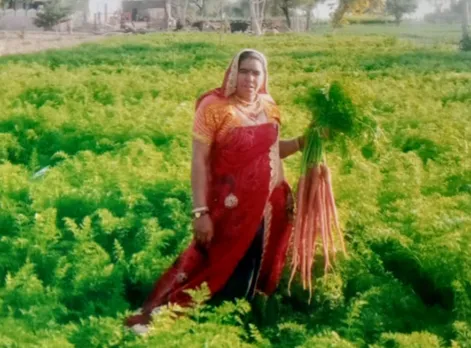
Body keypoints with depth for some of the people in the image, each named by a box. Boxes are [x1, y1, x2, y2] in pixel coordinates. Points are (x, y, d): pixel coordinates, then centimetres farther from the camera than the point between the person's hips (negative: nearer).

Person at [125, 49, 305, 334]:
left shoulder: (268, 106, 6)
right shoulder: (214, 107, -13)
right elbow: (199, 161, -15)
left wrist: (305, 141, 4)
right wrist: (201, 212, -20)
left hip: (266, 208, 6)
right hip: (230, 210, -6)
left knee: (250, 273, 15)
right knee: (219, 267, -2)